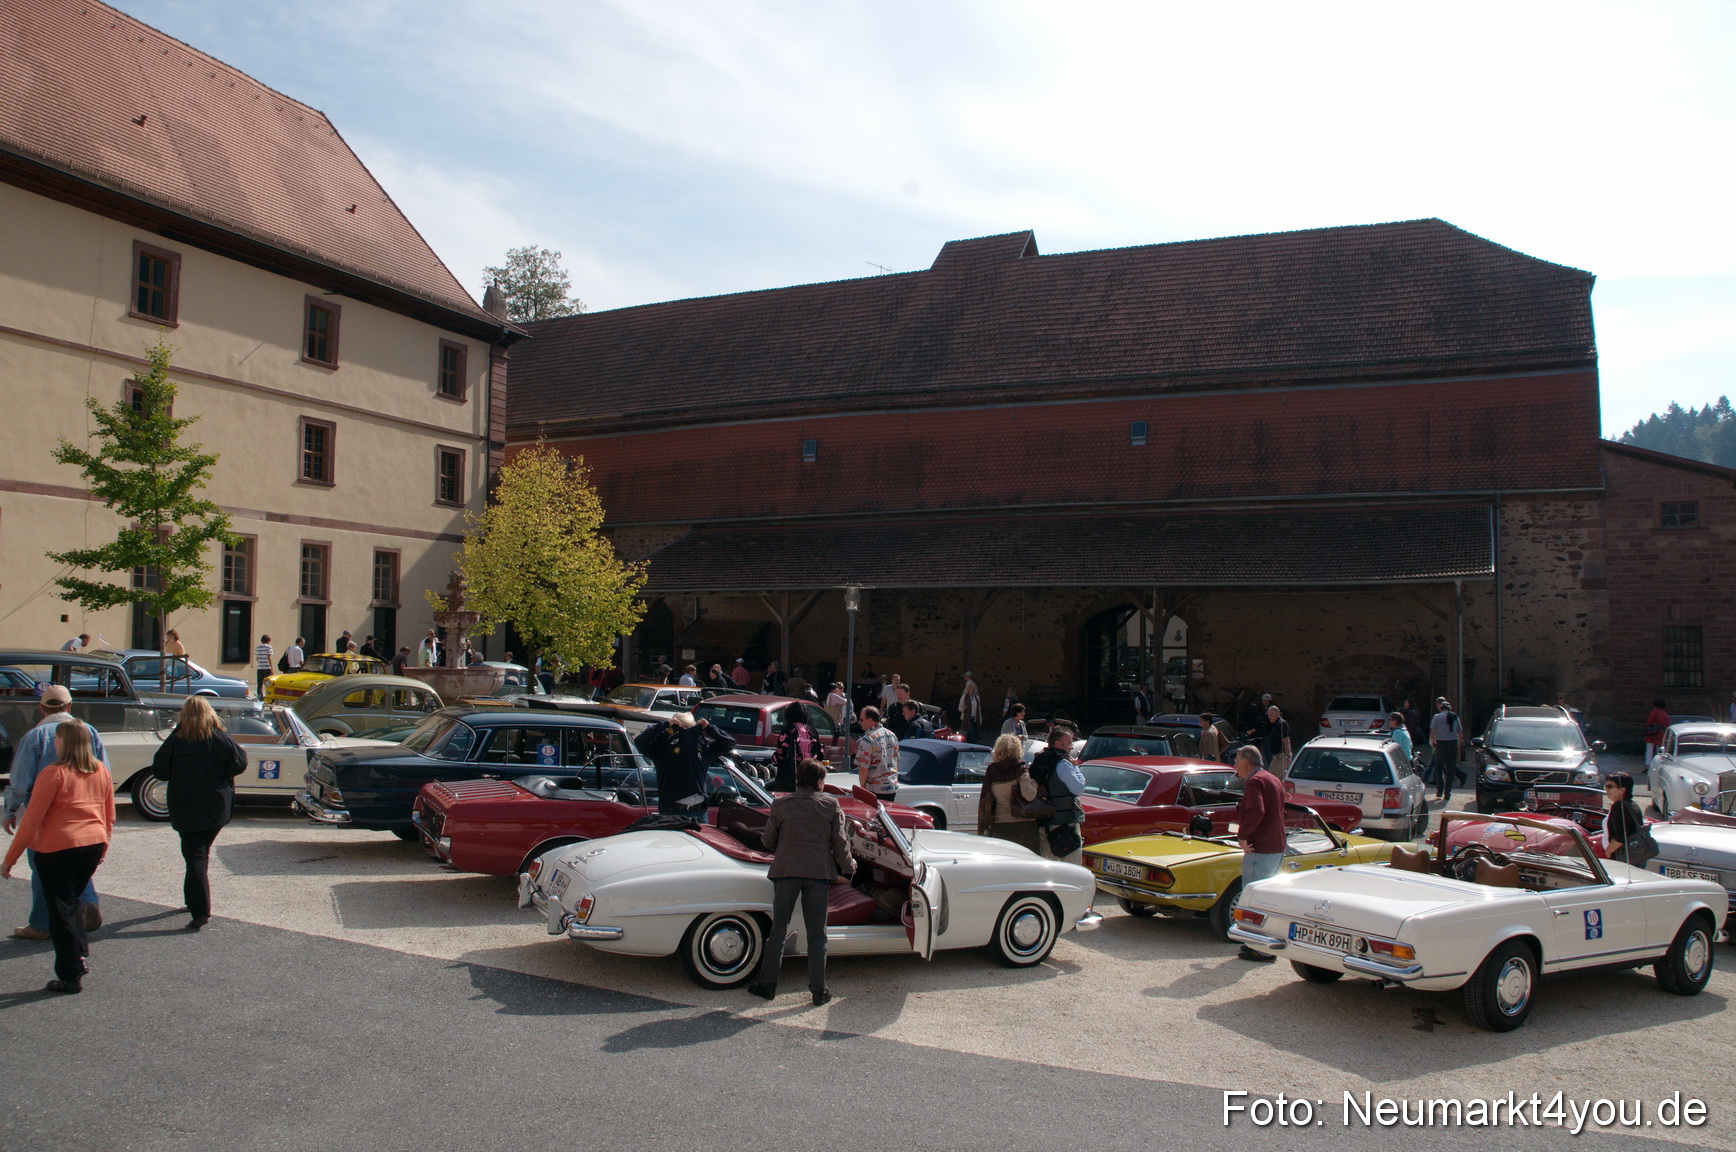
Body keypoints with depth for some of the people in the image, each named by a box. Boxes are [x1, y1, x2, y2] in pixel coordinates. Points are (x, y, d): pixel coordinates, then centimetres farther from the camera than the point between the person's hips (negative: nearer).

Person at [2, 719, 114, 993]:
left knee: (61, 909, 3)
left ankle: (71, 977, 8)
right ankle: (80, 955, 19)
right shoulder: (102, 772, 7)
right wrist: (103, 846, 26)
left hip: (59, 847, -6)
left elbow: (31, 820, -12)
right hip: (93, 844, 6)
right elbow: (110, 816, 14)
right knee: (72, 901, 25)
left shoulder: (54, 774, -12)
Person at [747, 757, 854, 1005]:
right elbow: (840, 842, -1)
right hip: (819, 873, 0)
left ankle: (767, 985, 16)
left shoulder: (781, 804, -3)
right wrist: (848, 867, 15)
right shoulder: (830, 804, -3)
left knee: (778, 929, 11)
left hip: (786, 872, 0)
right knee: (816, 934, 8)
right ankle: (818, 991, 12)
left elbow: (768, 841, 4)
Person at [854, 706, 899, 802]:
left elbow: (863, 767, -18)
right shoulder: (892, 735, 9)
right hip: (893, 787, 7)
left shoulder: (868, 739, -16)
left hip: (875, 790, -7)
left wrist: (862, 785, -5)